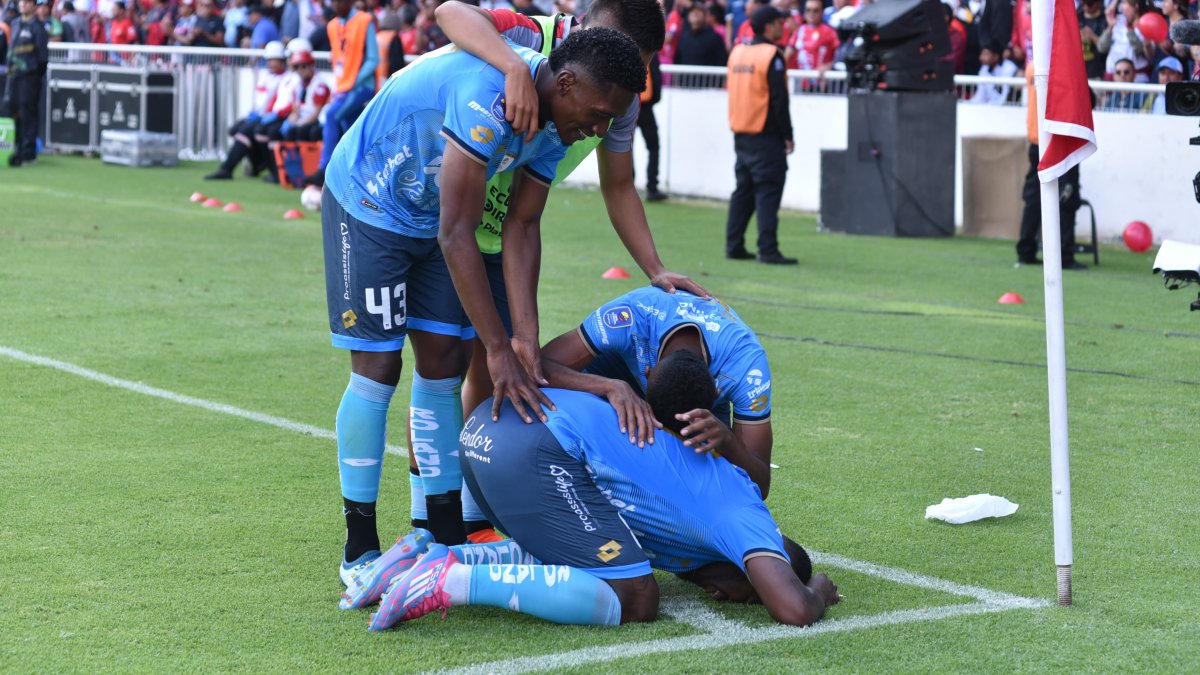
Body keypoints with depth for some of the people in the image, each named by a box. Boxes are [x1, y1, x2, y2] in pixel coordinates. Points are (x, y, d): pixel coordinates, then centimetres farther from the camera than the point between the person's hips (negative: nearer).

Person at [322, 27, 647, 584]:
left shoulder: (555, 125, -9)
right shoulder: (490, 96, -37)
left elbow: (521, 227, -5)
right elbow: (457, 235, -35)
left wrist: (526, 335, -14)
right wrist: (499, 349, -34)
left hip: (431, 219, 8)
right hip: (367, 204, -8)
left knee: (444, 365, 4)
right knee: (378, 369, -8)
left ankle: (447, 535, 13)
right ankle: (359, 549, 3)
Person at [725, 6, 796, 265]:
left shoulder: (737, 52, 11)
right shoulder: (771, 55, -12)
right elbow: (779, 100, -15)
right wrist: (788, 136, -10)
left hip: (740, 134, 8)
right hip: (766, 136, -8)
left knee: (743, 190, 13)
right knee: (768, 191, -7)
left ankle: (734, 245, 13)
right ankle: (768, 250, -10)